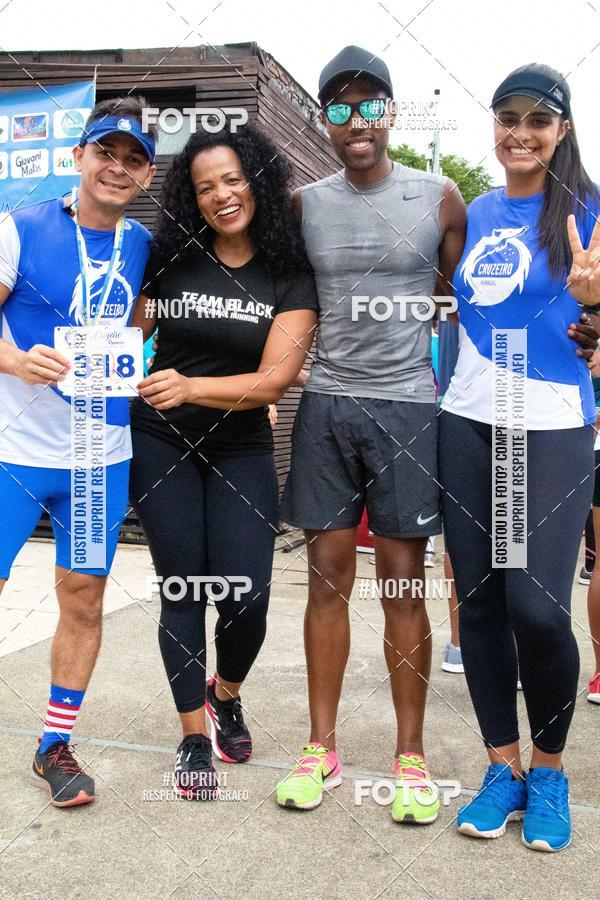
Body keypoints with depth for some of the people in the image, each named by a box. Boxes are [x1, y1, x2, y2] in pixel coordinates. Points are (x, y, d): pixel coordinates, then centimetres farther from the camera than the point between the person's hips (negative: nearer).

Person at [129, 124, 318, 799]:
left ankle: (226, 694, 27)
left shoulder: (290, 274, -4)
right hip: (161, 445, 1)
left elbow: (273, 381, -14)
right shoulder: (169, 259, -2)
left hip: (242, 450, 0)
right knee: (182, 589, 2)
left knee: (247, 597, -7)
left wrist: (190, 387, -28)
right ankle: (194, 737, 20)